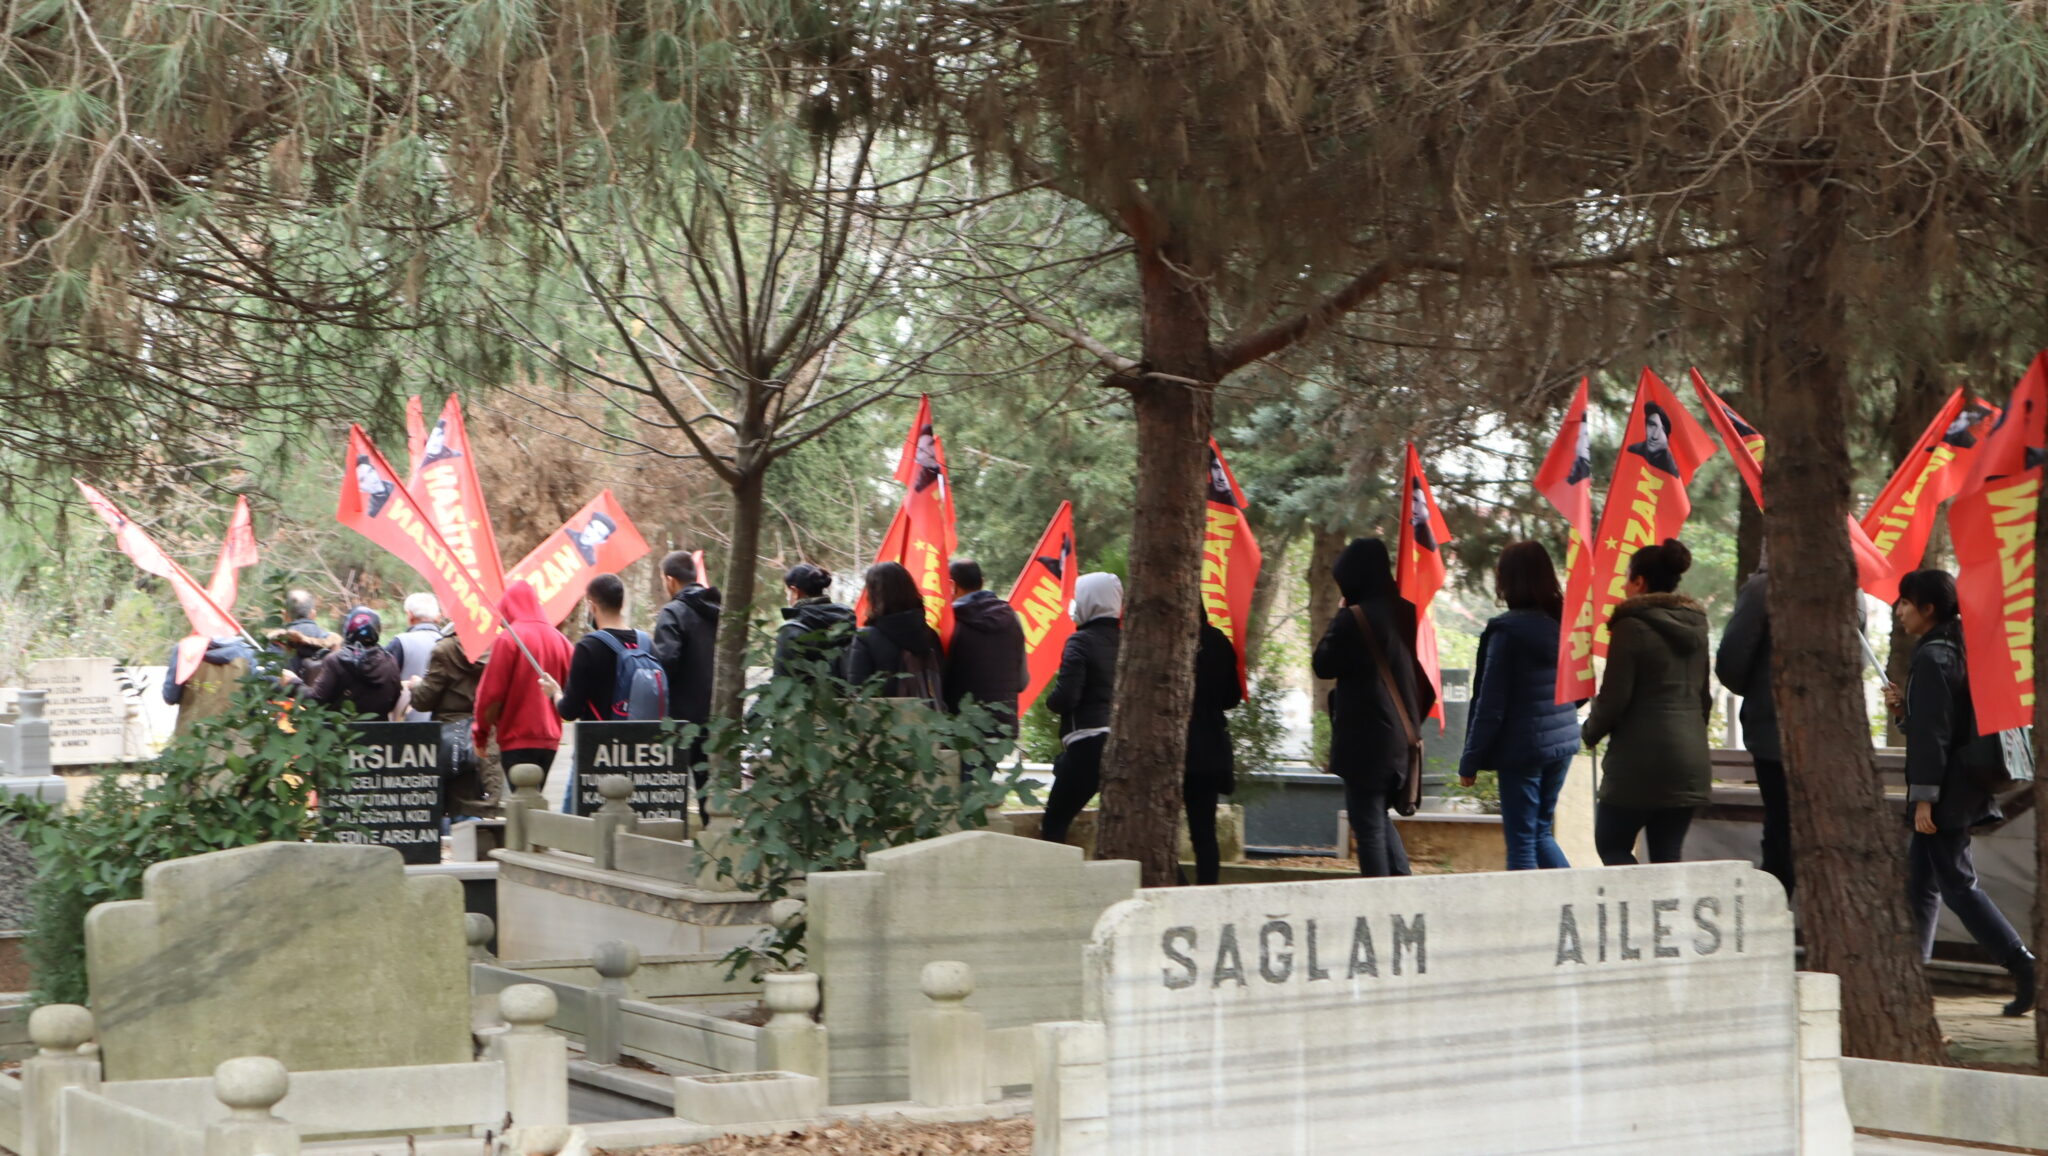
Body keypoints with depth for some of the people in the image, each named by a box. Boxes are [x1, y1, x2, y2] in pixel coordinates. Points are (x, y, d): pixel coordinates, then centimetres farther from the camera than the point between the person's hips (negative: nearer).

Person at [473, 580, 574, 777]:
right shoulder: (559, 639, 6)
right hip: (550, 739, 6)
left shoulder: (508, 638, -9)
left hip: (518, 739, -6)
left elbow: (492, 692, -8)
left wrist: (481, 733, 3)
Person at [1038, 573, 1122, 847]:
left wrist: (1050, 701, 5)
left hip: (1088, 744, -6)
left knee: (1053, 824, 3)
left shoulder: (1080, 642, -8)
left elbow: (1064, 698, -15)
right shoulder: (1126, 641, 10)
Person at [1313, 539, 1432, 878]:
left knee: (1368, 824, -1)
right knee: (1380, 817, 20)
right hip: (1401, 736, 8)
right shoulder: (1403, 613, 6)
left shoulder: (1353, 619, -16)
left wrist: (1335, 620, 1)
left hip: (1365, 742, -7)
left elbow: (1323, 665, -6)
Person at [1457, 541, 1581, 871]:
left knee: (1521, 843, 0)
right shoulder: (1562, 623, 7)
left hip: (1523, 748, -7)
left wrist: (1470, 763, -7)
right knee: (1542, 834, 18)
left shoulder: (1506, 630, -14)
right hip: (1562, 744, 7)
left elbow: (1490, 704, -13)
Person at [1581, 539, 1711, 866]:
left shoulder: (1632, 627, -10)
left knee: (1611, 845, 4)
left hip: (1641, 761, -7)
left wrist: (1590, 731, 6)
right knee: (1668, 854, 8)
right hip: (1690, 760, 7)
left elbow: (1614, 697, -11)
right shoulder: (1695, 627, 13)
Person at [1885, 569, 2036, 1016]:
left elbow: (1931, 733, -20)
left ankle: (2023, 966, -11)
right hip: (1965, 788, 10)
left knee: (1957, 883, -7)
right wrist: (1905, 705, 9)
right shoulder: (1958, 650, 13)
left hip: (1944, 793, -10)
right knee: (1920, 884, 14)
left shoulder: (1931, 658, -16)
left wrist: (1924, 797, -20)